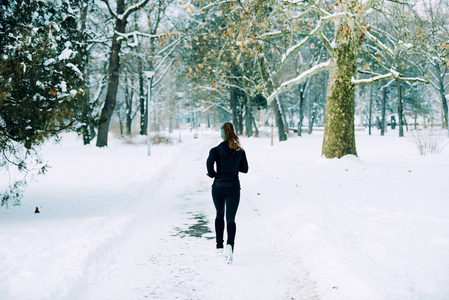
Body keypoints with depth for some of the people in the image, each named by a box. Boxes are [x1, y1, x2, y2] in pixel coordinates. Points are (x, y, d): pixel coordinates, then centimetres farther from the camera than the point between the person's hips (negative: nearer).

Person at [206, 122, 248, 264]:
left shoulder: (216, 150, -7)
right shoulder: (240, 151, 1)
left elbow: (209, 162, -24)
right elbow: (245, 169, 7)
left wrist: (212, 174, -5)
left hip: (218, 187, 0)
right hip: (233, 188, 0)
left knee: (220, 215, 22)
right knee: (230, 218, -3)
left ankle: (219, 245, 26)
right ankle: (230, 244, -28)